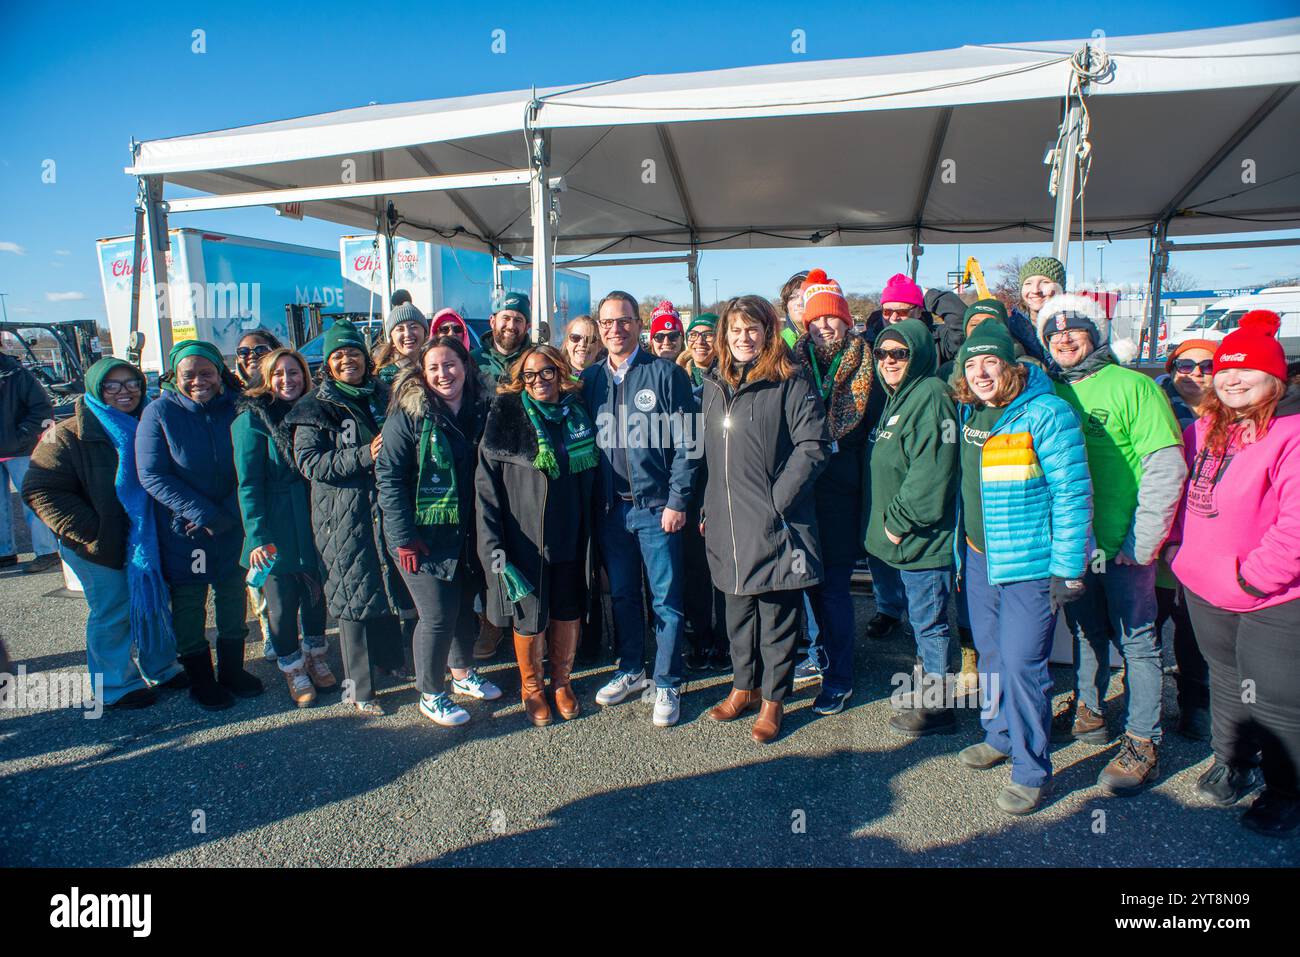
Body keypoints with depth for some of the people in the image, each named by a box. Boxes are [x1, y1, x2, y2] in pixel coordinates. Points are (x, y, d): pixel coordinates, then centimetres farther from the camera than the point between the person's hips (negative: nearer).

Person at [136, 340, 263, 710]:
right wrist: (204, 514, -19)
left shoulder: (237, 407, -5)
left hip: (232, 526, 2)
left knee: (233, 595, 13)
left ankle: (232, 669, 32)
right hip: (183, 528, -2)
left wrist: (229, 514, -15)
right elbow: (152, 475, -15)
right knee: (189, 602, 9)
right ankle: (200, 679, 26)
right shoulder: (159, 412, -10)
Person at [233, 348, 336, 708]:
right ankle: (293, 668, 23)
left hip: (313, 522, 5)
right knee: (282, 600, 6)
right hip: (277, 528, -4)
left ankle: (316, 657, 33)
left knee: (317, 593, 14)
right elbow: (248, 483, -12)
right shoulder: (252, 420, -7)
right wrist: (257, 536, -18)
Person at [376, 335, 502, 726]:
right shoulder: (409, 413, -10)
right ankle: (430, 695, 19)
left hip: (467, 531, 5)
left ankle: (463, 673, 39)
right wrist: (404, 537, -17)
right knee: (438, 615, -2)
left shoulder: (480, 410, 5)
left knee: (465, 605, 17)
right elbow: (388, 475, -13)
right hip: (425, 534, -5)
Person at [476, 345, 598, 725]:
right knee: (529, 616, 8)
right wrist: (493, 542, -13)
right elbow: (487, 480, -8)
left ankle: (561, 680, 35)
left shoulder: (577, 413, 5)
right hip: (524, 536, -3)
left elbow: (591, 475, 12)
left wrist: (590, 529, 7)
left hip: (570, 535, 3)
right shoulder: (506, 415, -6)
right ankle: (531, 686, 32)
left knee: (568, 612, 13)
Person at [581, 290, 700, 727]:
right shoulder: (589, 379, 8)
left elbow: (685, 443, -6)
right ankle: (630, 672, 31)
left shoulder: (666, 374, -3)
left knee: (666, 599, 3)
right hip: (609, 507, 4)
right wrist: (588, 501, 4)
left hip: (656, 506, -4)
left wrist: (677, 501, -12)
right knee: (622, 594, 15)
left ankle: (667, 685, 17)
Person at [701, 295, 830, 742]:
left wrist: (778, 498, -16)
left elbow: (814, 445, -13)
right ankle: (744, 687, 34)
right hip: (728, 525, 6)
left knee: (776, 616, 5)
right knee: (738, 612, 17)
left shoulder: (790, 384, -7)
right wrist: (708, 508, 15)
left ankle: (772, 701, 20)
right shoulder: (714, 385, 13)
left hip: (775, 525, -6)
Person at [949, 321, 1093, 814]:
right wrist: (962, 551, 18)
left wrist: (1067, 569, -17)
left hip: (1030, 564, -7)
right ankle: (999, 736, 39)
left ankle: (1032, 771, 13)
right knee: (991, 655, 18)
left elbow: (1072, 493, -16)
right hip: (979, 558, 7)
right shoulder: (970, 414, 7)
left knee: (1021, 663, -4)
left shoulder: (1045, 414, -14)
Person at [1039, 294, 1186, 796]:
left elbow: (1166, 467, -13)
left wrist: (1142, 541, -15)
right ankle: (1089, 712, 36)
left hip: (1123, 546, -5)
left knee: (1136, 640, 6)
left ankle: (1143, 742, 18)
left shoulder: (1132, 386, -10)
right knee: (1085, 631, 18)